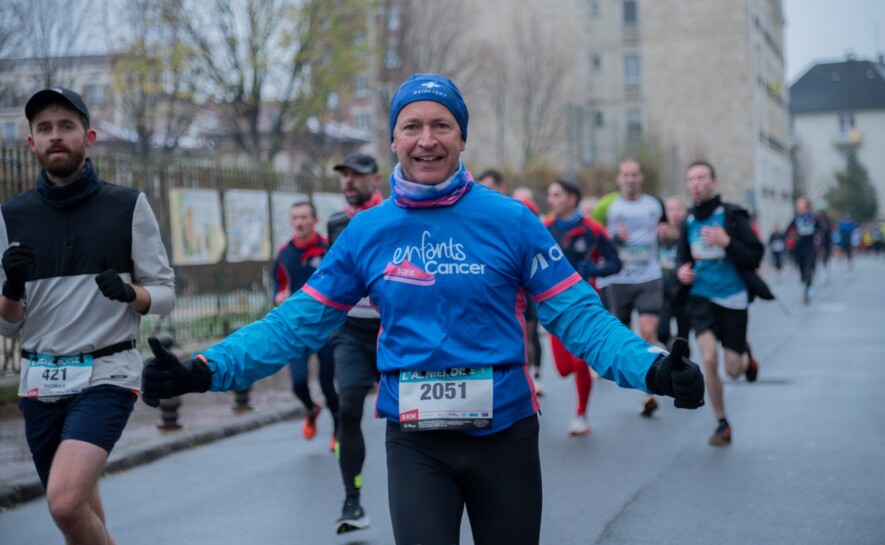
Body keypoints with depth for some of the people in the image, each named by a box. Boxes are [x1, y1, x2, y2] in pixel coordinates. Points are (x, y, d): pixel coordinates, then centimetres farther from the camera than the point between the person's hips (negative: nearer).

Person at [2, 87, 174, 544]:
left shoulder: (128, 206, 0)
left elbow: (164, 293, 3)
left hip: (106, 374, -4)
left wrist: (129, 293, -18)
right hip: (40, 382, 4)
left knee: (65, 500, -24)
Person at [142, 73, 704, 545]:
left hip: (504, 432, 0)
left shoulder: (510, 220, -5)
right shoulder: (367, 232, 1)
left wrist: (653, 368, -22)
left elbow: (578, 314, -7)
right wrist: (204, 371, -9)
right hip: (415, 443, 0)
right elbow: (299, 322, 2)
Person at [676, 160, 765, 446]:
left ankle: (746, 358, 41)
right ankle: (722, 425, 2)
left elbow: (755, 256, -12)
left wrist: (726, 242, -26)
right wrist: (682, 270, -2)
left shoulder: (732, 216, -9)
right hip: (701, 296, 3)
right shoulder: (689, 221, 5)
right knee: (709, 359, -15)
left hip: (732, 297, -2)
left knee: (732, 370, 1)